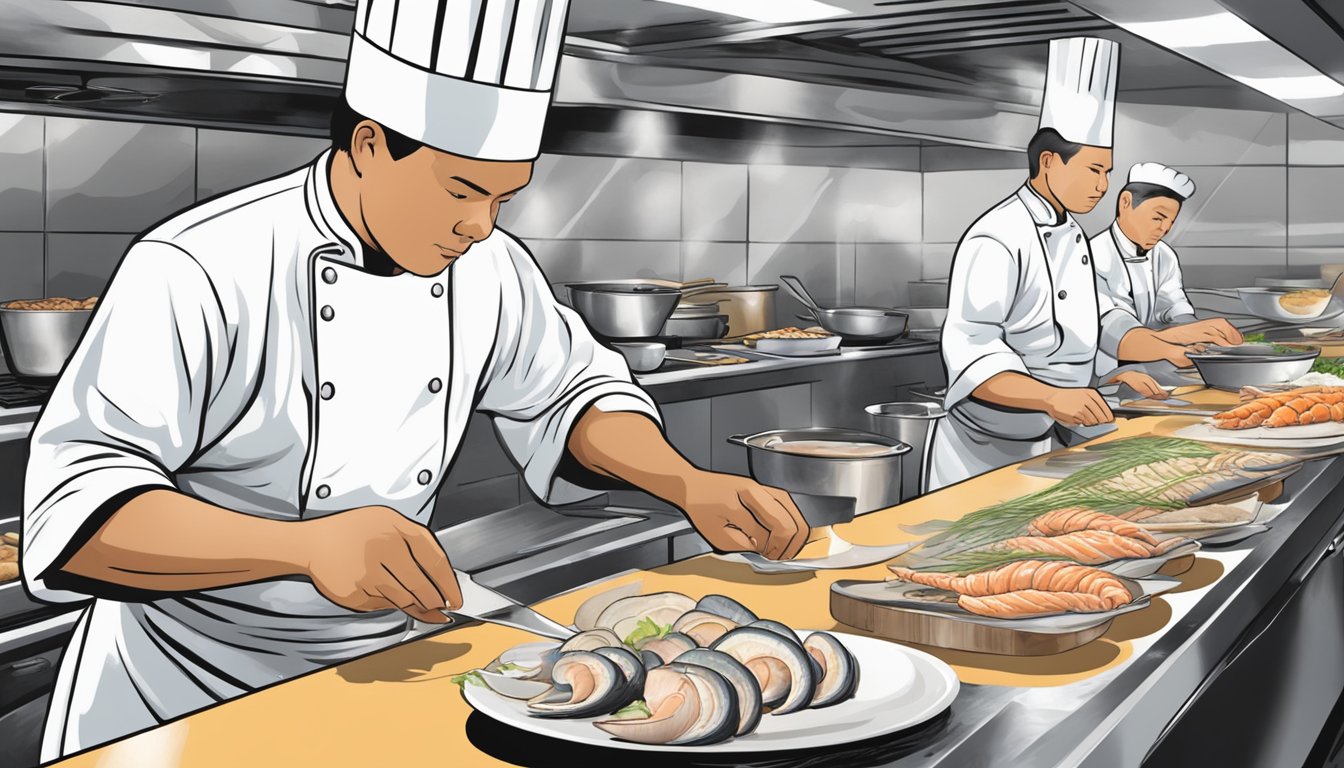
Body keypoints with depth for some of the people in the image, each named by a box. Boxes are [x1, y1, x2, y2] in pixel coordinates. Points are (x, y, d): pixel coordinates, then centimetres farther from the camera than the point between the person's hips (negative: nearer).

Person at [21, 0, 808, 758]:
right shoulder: (203, 270, -25)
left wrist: (692, 485, -7)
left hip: (384, 666, 5)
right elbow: (75, 506, -31)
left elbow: (570, 393, 11)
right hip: (183, 694, -5)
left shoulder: (490, 270, -5)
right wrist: (309, 545, -46)